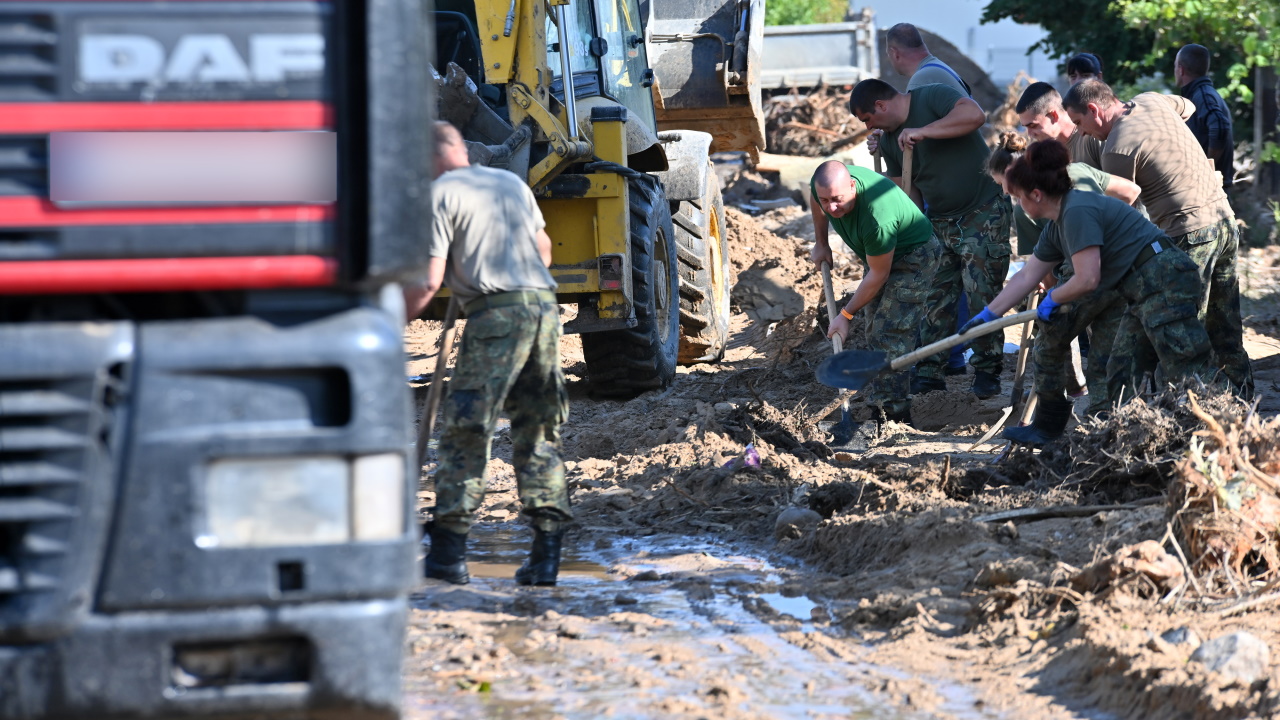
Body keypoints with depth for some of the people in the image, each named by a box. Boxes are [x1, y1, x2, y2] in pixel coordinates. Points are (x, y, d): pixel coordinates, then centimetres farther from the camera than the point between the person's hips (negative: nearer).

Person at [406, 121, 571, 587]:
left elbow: (428, 282, -7)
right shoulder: (512, 183, 21)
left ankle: (449, 551, -2)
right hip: (545, 303, 6)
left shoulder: (439, 195, 0)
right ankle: (547, 552, 6)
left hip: (495, 313, -6)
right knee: (538, 433, 11)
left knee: (465, 433, 0)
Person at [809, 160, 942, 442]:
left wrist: (846, 314, -19)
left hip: (913, 257, -9)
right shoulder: (822, 185, -20)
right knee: (875, 332, 7)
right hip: (877, 254, 9)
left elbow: (878, 274, -28)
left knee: (891, 334, -17)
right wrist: (821, 244, 14)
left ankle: (888, 413, -18)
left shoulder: (876, 216, -41)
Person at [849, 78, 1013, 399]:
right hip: (940, 224, 7)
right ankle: (929, 373, 8)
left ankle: (987, 372, 1)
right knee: (934, 298, 3)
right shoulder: (891, 141, 10)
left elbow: (975, 114, -31)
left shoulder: (932, 98, -13)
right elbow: (907, 191, 16)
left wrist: (923, 132, -30)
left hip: (984, 213, -7)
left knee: (982, 296, -8)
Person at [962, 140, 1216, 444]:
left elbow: (1087, 280, -19)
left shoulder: (1078, 212, -15)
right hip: (1144, 294, 11)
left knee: (1188, 373, -16)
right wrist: (986, 316, 29)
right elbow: (1026, 276, 26)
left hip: (1165, 284, -11)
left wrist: (1052, 300, 0)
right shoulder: (1058, 227, 17)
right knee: (1120, 374, 16)